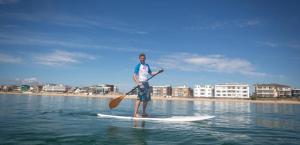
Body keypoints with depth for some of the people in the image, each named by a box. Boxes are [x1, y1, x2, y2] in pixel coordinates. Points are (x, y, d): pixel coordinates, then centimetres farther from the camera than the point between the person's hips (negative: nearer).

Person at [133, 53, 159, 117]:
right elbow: (134, 75, -8)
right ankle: (135, 113, -17)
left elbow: (151, 73, 27)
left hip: (146, 83, 7)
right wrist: (137, 82, -24)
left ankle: (143, 112, 18)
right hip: (141, 83, -7)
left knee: (146, 99, 8)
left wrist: (157, 72, 11)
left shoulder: (147, 66, 20)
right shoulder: (138, 66, -1)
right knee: (139, 98, -17)